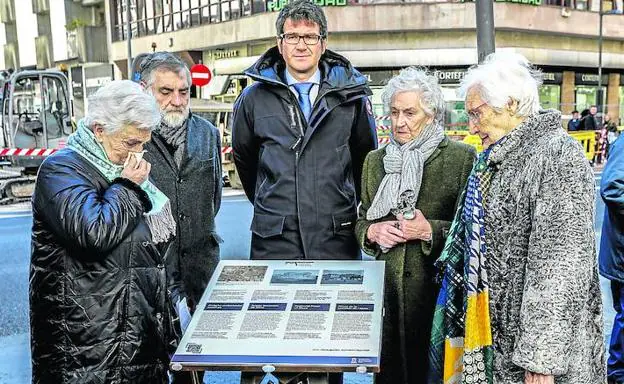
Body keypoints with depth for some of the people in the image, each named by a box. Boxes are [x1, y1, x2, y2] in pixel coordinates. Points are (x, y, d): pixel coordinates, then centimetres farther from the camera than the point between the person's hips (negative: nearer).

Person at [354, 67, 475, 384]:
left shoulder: (462, 157, -4)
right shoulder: (375, 160, 11)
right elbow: (361, 221, 16)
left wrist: (430, 230, -17)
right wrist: (372, 232, -4)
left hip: (437, 285, -3)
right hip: (386, 286, 4)